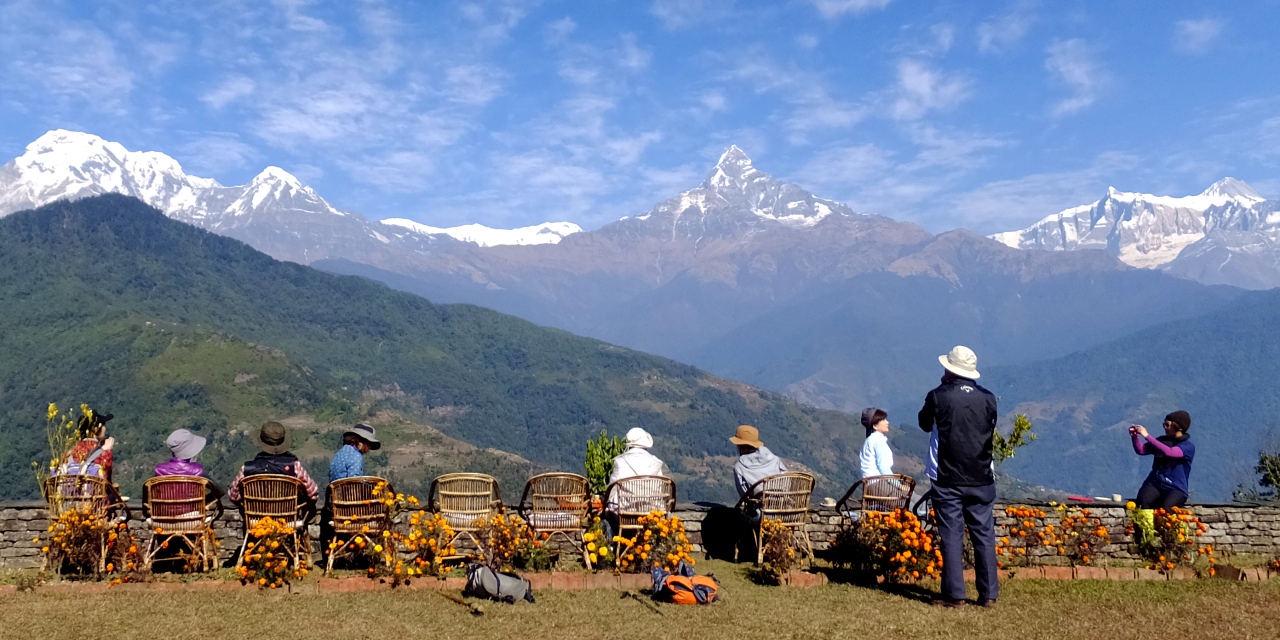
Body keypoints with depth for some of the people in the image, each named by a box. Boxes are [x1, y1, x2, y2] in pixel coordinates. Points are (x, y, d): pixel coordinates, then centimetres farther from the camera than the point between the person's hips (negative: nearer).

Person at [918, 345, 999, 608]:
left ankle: (954, 594, 1)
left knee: (952, 536, 1)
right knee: (984, 535, 9)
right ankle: (989, 594, 11)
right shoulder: (988, 398, 0)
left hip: (949, 480, -3)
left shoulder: (938, 396, -9)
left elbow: (925, 424, 9)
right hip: (981, 479, 3)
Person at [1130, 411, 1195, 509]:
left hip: (1176, 488, -3)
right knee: (1143, 501, -33)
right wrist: (1135, 436, -4)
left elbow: (1169, 452, -24)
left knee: (1166, 506, -38)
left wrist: (1147, 436, -25)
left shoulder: (1188, 447, -5)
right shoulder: (1162, 441, 12)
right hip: (1155, 483, 3)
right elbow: (1140, 450, 16)